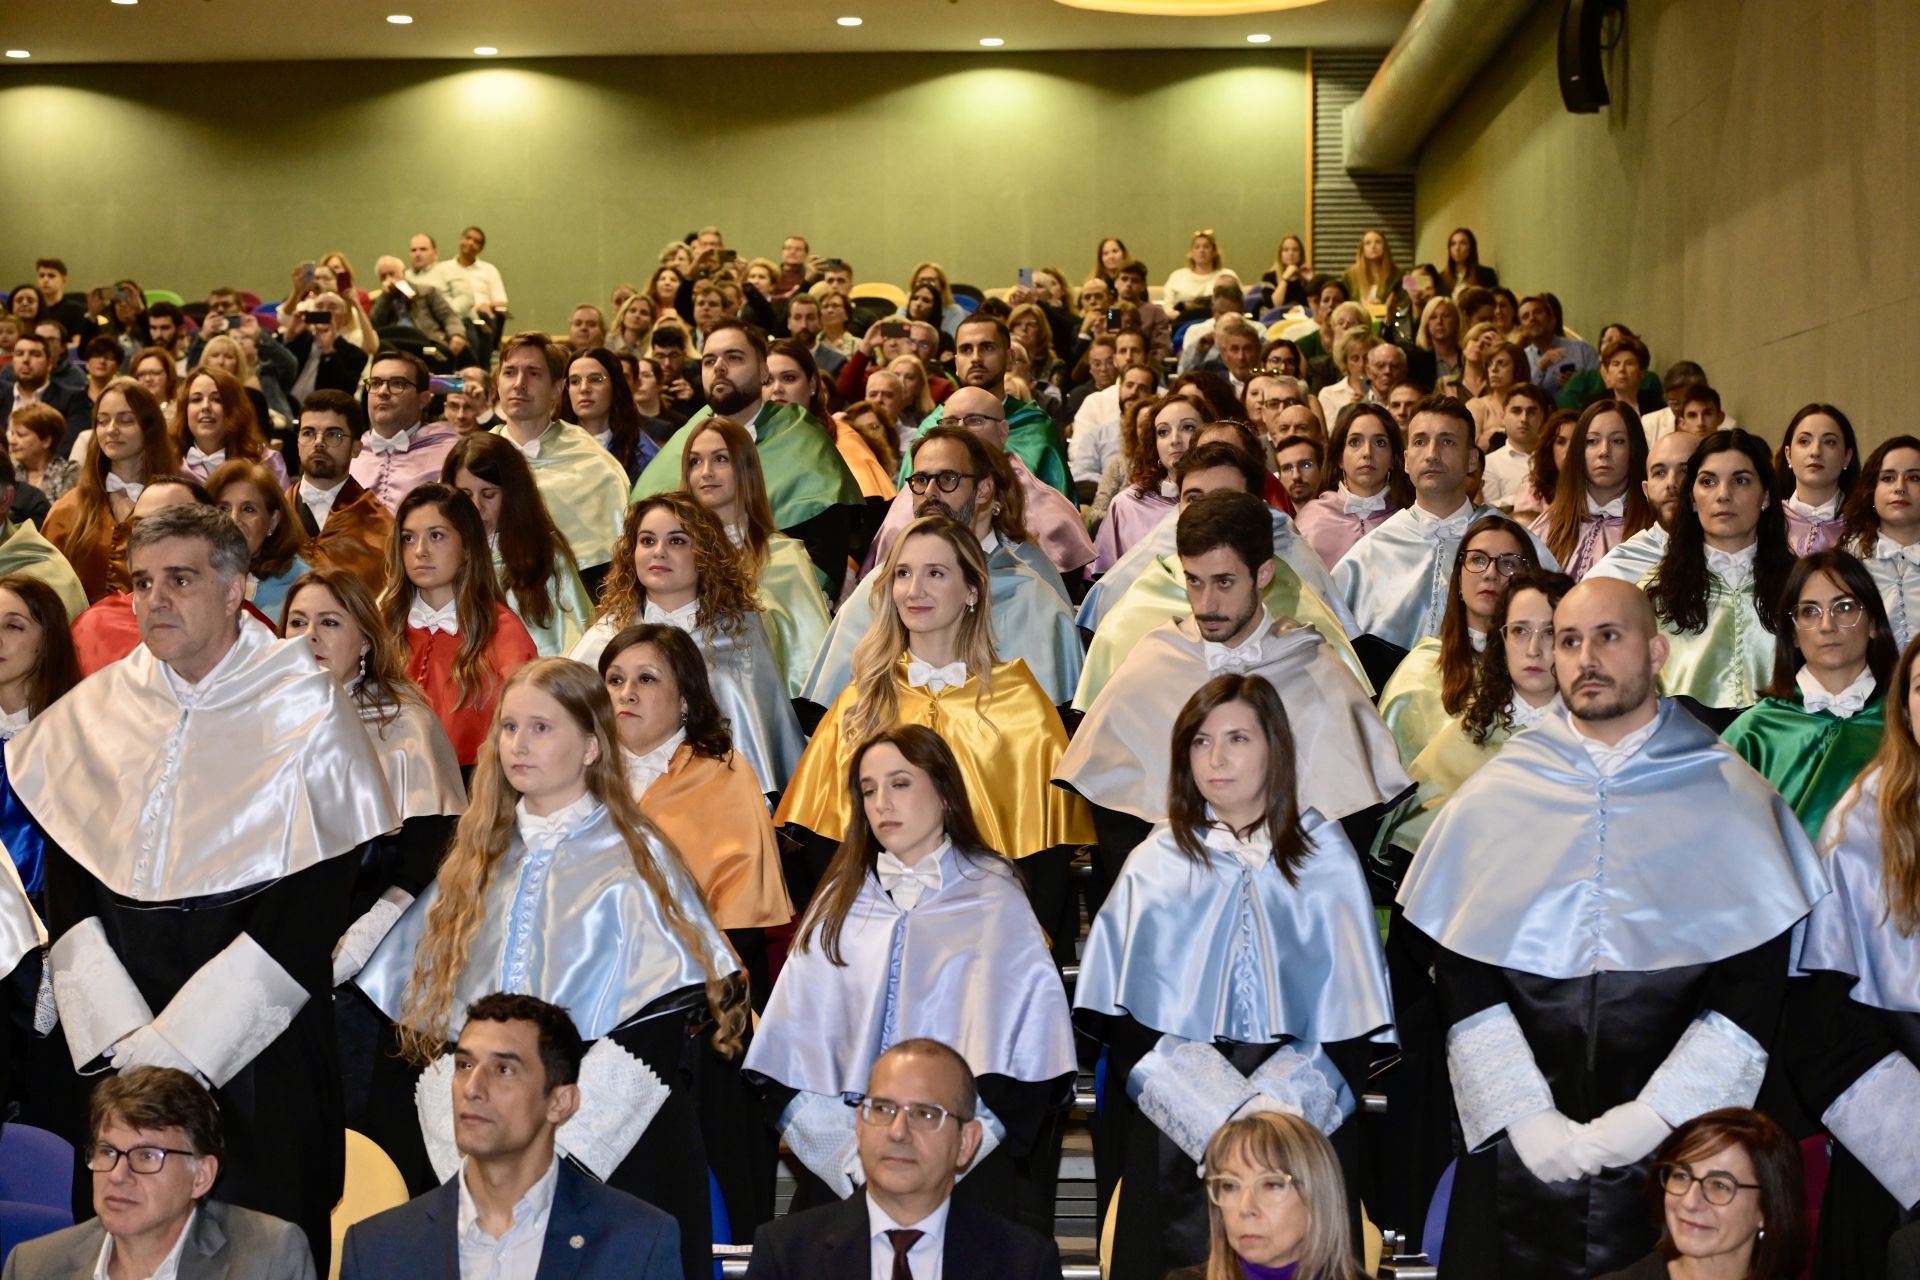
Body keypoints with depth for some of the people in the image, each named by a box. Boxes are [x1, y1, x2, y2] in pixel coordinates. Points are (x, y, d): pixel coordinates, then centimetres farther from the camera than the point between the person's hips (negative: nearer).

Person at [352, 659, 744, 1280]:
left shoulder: (633, 862, 0)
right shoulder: (476, 861, 12)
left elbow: (655, 1033, -8)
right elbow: (426, 1016, 10)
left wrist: (554, 1143, -15)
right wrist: (460, 1145, -3)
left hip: (613, 1155, -4)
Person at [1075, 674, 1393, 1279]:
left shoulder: (1325, 859, 6)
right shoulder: (1156, 863, 7)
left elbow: (1350, 1024, 3)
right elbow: (1126, 1018, 1)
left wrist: (1278, 1110, -14)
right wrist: (1219, 1118, -13)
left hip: (1300, 1097, -1)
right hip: (1174, 1097, 1)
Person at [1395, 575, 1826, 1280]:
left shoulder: (1729, 797, 4)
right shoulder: (1494, 795, 7)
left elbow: (1755, 985, -3)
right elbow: (1460, 979, 1)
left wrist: (1652, 1118, -12)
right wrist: (1527, 1119, -10)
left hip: (1678, 1156, -1)